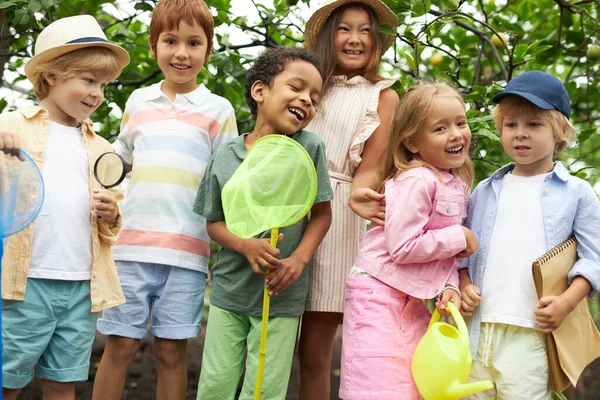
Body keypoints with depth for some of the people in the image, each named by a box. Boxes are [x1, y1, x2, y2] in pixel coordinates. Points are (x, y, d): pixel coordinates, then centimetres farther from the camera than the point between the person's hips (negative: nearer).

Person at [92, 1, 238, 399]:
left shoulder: (218, 109, 7)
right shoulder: (138, 101, 13)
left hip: (187, 248, -1)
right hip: (131, 242, 2)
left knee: (172, 350, 2)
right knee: (121, 344, 1)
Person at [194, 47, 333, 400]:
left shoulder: (309, 148, -7)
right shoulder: (225, 157, -3)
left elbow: (322, 213, -1)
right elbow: (214, 222, 4)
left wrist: (298, 259, -16)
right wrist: (247, 246, -16)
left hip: (282, 295, -1)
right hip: (229, 290, 1)